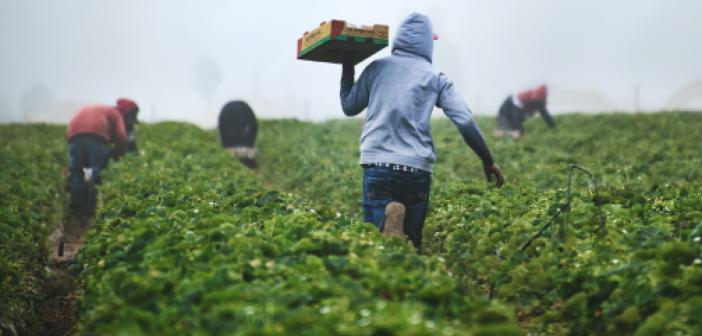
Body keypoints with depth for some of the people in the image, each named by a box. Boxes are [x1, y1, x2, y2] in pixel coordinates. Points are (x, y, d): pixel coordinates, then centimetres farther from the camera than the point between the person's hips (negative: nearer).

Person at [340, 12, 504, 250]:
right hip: (418, 169, 0)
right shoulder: (435, 77, 9)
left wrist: (347, 68, 33)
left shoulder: (377, 68, 10)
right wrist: (488, 161, 11)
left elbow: (349, 107, 20)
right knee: (411, 241, 10)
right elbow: (465, 121, 2)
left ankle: (387, 221, -32)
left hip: (378, 164, 0)